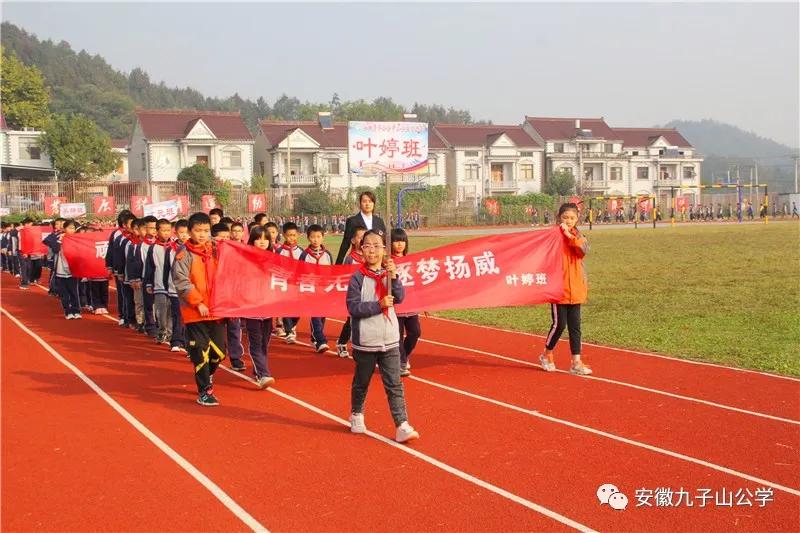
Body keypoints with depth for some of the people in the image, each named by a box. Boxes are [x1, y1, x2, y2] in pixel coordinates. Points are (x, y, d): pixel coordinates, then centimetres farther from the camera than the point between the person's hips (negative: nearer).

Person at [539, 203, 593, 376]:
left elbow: (583, 250, -13)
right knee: (559, 324, -3)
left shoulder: (577, 236, 8)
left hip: (575, 289, 4)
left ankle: (576, 363, 8)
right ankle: (547, 355, 19)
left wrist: (570, 236, -22)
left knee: (575, 326, 5)